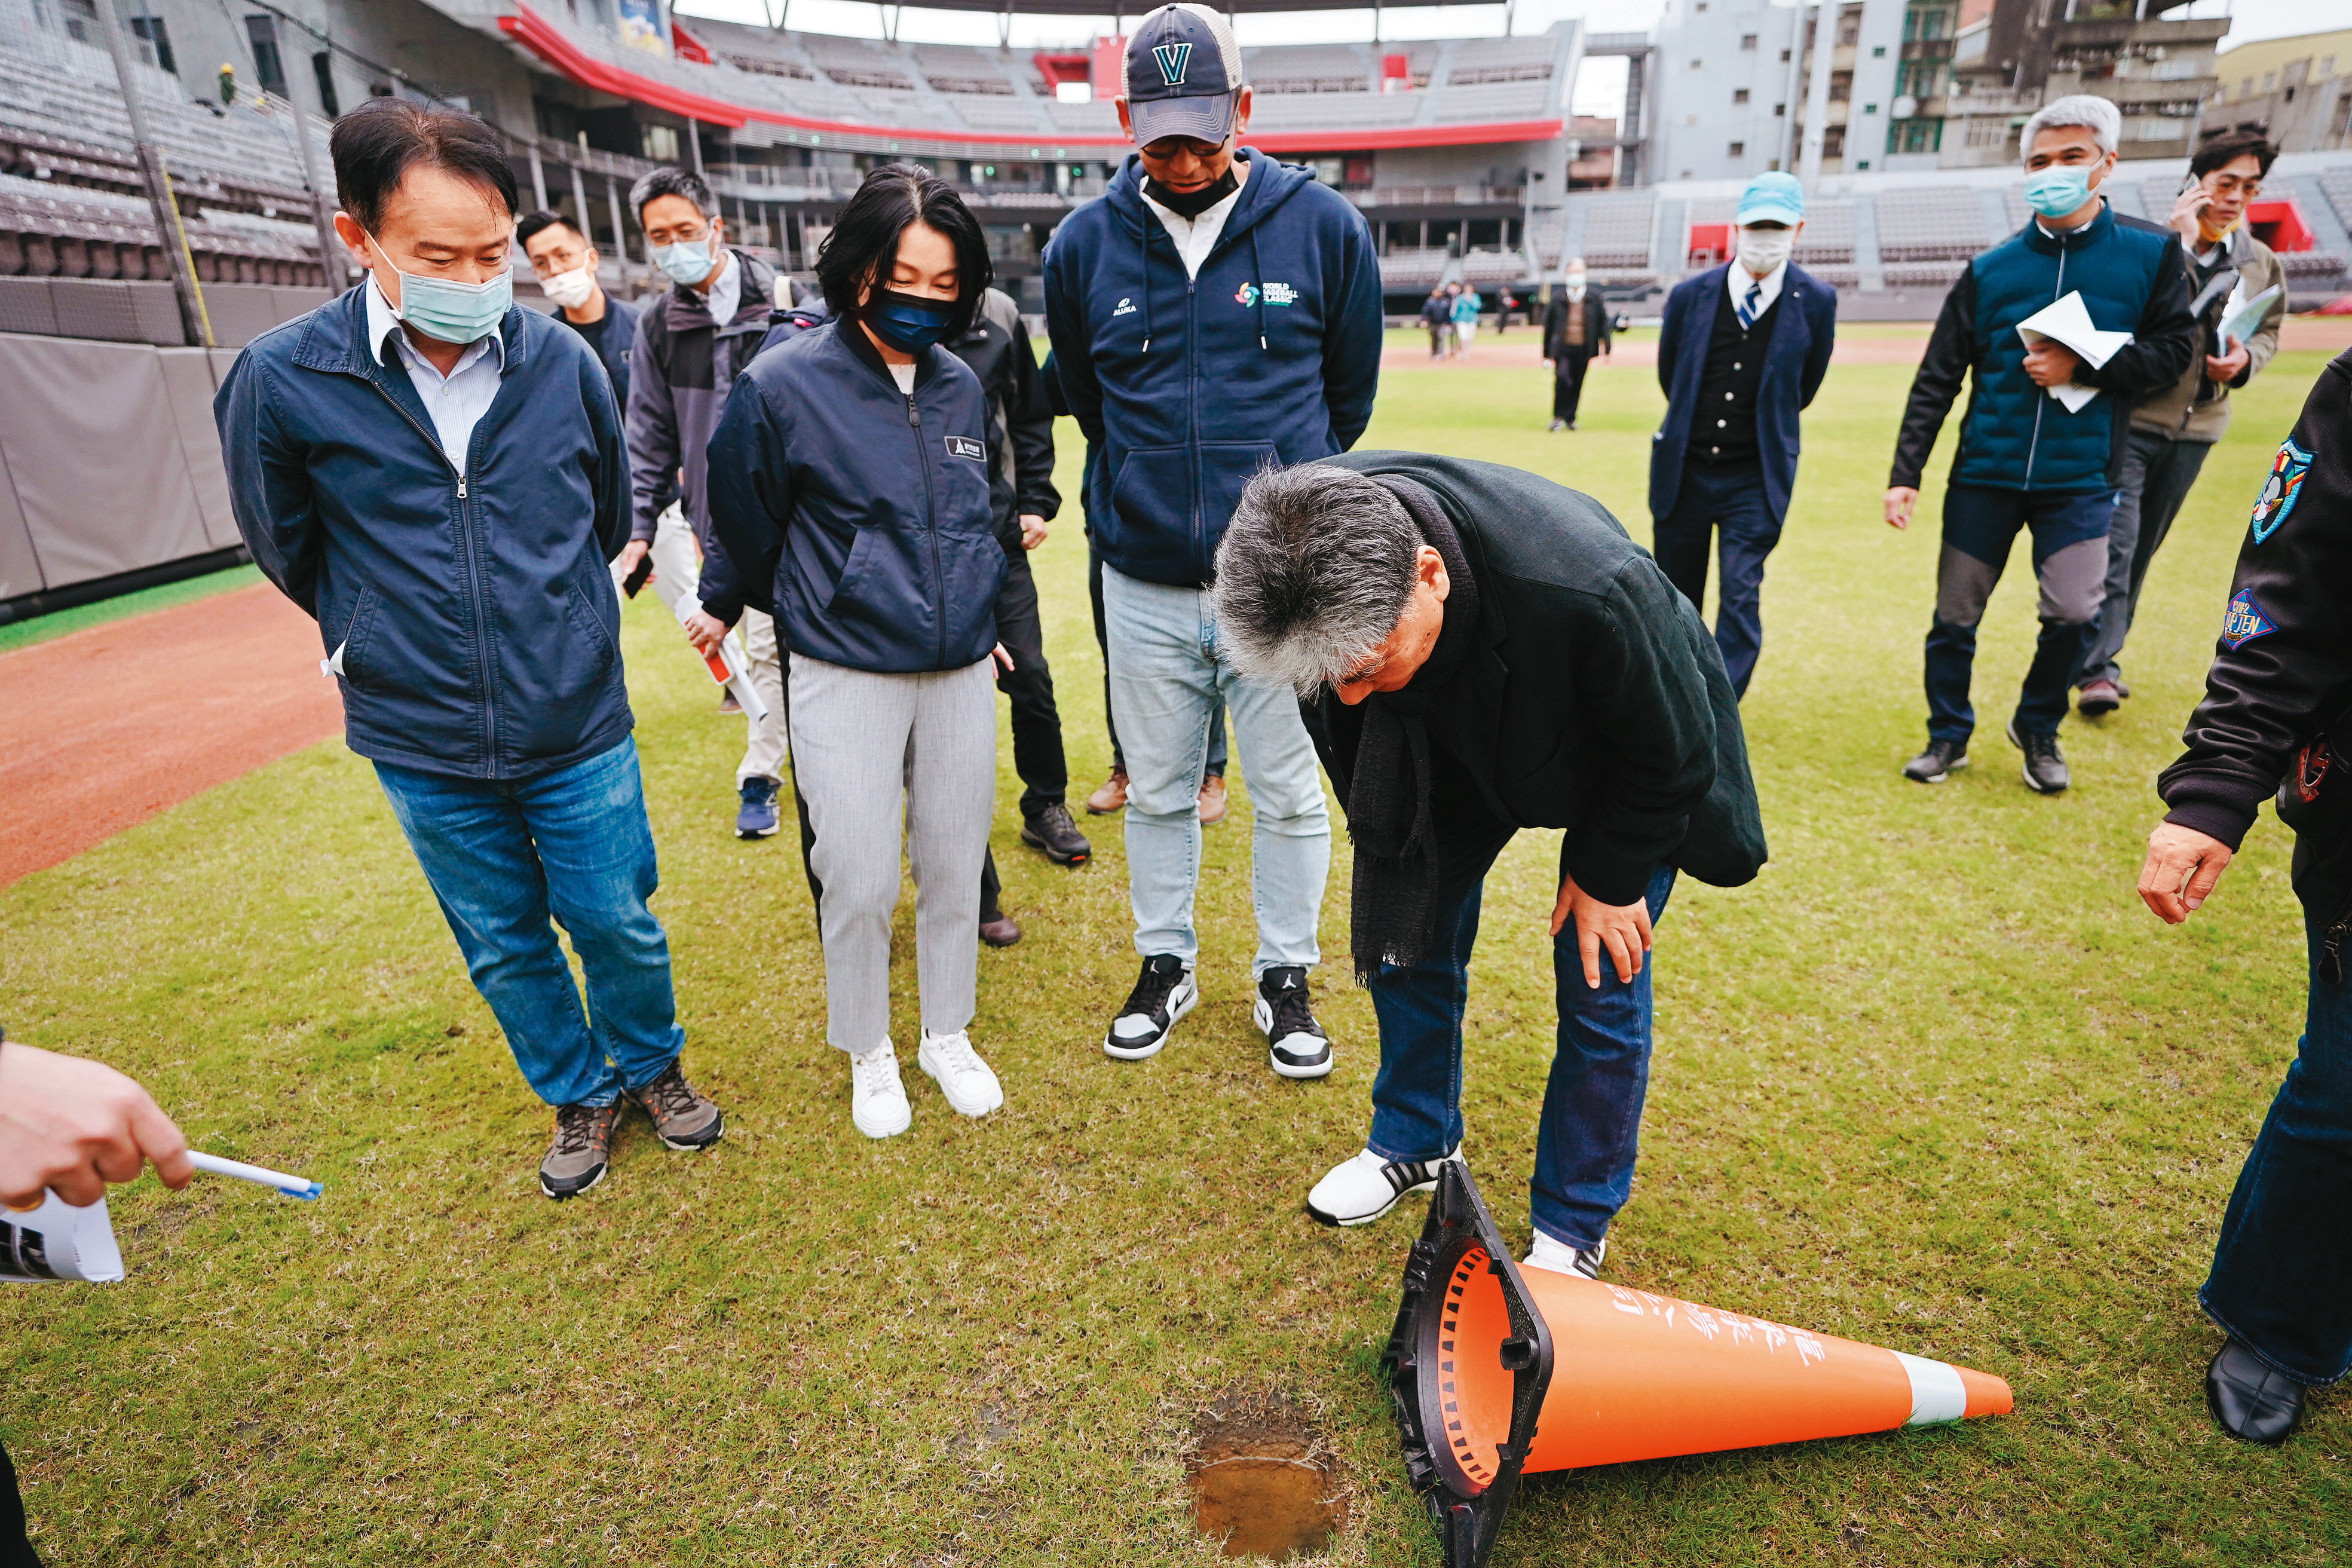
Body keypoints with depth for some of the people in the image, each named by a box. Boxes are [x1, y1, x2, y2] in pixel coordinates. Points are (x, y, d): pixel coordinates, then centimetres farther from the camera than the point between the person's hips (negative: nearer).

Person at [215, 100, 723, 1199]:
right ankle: (578, 1097, 39)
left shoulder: (562, 360, -8)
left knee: (618, 921, 11)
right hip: (421, 743, 0)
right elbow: (284, 546, 5)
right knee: (505, 946, 16)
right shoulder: (282, 379, -12)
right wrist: (378, 635, 13)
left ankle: (651, 1066, 39)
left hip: (578, 723, 0)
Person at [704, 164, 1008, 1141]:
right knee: (859, 882, 2)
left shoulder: (962, 388, 6)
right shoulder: (783, 384, -9)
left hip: (960, 669, 4)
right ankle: (868, 1052, 27)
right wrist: (722, 608, 18)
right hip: (846, 679, -4)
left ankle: (948, 1036, 33)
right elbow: (745, 520, 5)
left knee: (954, 866, 11)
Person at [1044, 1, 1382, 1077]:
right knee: (1157, 791, 13)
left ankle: (1285, 978, 28)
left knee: (1289, 796, 7)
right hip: (1144, 583, 2)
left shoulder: (1324, 229, -3)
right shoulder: (1084, 246, 1)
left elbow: (1348, 396, 10)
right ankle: (1166, 965, 33)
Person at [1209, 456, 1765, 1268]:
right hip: (1455, 742, 4)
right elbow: (1344, 737, -8)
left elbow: (1671, 754, -24)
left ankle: (1573, 1230, 21)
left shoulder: (1585, 590, -46)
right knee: (1404, 928, 8)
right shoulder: (1307, 558, -31)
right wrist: (1385, 849, 1)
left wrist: (1607, 875, -12)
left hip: (1620, 762, -4)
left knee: (1600, 985, -1)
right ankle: (1414, 1141, 34)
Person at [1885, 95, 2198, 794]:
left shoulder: (2151, 253, 3)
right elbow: (1937, 380, 0)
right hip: (1984, 475, 1)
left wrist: (2082, 369, -14)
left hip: (2082, 478, 0)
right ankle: (1949, 735, 24)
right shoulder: (1990, 270, 2)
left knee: (2075, 615, -5)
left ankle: (2038, 729, 21)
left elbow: (2174, 348, 2)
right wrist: (1906, 473, -7)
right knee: (1955, 616, 5)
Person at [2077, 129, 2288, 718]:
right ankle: (2097, 669, -12)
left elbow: (2268, 331, 19)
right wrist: (2181, 243, -25)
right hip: (2129, 420, -6)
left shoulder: (2262, 264, 9)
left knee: (2142, 549, 13)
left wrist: (2246, 359, -3)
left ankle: (2103, 655, 23)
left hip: (2196, 428, 6)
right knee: (2115, 545, -14)